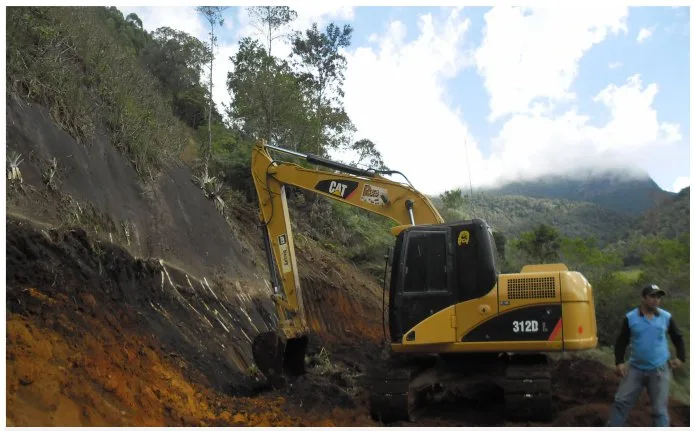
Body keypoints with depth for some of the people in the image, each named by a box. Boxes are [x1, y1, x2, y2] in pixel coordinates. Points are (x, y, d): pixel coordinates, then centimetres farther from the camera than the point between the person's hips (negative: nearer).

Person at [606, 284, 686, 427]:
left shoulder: (666, 317, -1)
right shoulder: (630, 318, -4)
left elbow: (678, 338, 14)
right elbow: (621, 342, 3)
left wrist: (680, 358, 3)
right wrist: (619, 362, -7)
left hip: (659, 370, 0)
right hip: (635, 368, 0)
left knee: (659, 409, 4)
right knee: (621, 402, 1)